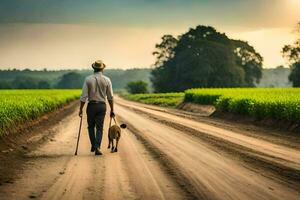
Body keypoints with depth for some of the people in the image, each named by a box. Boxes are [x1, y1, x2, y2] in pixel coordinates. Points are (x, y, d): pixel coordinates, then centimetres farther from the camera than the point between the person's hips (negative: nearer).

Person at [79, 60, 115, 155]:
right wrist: (112, 110, 10)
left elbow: (84, 96, -6)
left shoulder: (88, 79, -4)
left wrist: (81, 109, 1)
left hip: (91, 105, 0)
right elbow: (110, 97, 2)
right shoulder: (107, 80, -1)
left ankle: (93, 145, 19)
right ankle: (97, 147, -9)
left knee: (91, 126, 19)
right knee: (99, 128, 4)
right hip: (102, 106, 0)